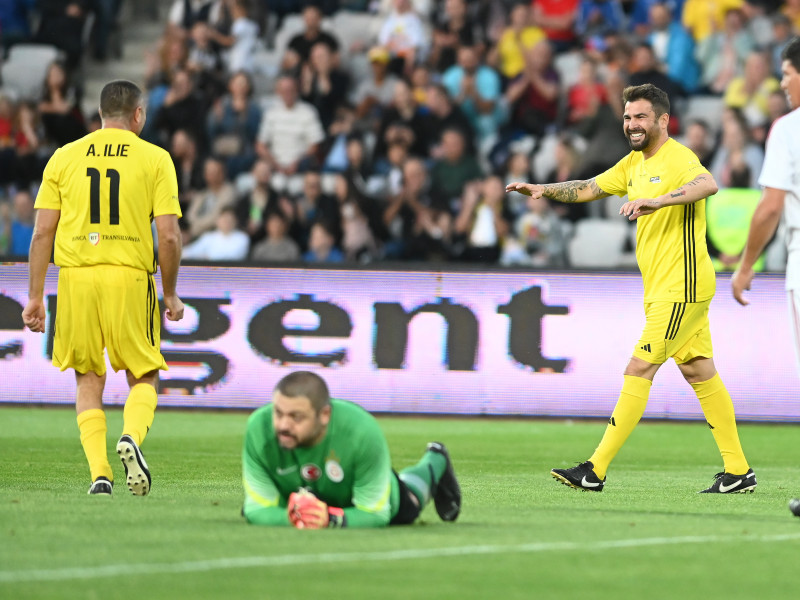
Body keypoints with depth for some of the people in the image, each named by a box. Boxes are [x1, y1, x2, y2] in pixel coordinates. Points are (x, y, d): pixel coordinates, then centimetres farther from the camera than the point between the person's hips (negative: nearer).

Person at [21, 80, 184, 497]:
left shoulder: (64, 157, 8)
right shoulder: (155, 159, 2)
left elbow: (42, 232, 4)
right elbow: (169, 235, -4)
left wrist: (35, 297, 8)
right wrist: (171, 294, 7)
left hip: (76, 275, 2)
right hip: (130, 276, -2)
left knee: (89, 383, 11)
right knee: (144, 377, 11)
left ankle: (99, 473, 0)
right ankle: (132, 436, -18)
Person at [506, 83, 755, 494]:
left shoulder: (678, 158, -15)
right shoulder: (635, 163, 15)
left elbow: (708, 185, -36)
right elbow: (588, 189, 22)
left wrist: (657, 200, -49)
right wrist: (544, 190, 6)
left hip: (681, 288, -10)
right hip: (662, 290, 10)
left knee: (638, 371, -10)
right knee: (699, 373, 10)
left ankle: (595, 471, -10)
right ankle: (738, 471, 14)